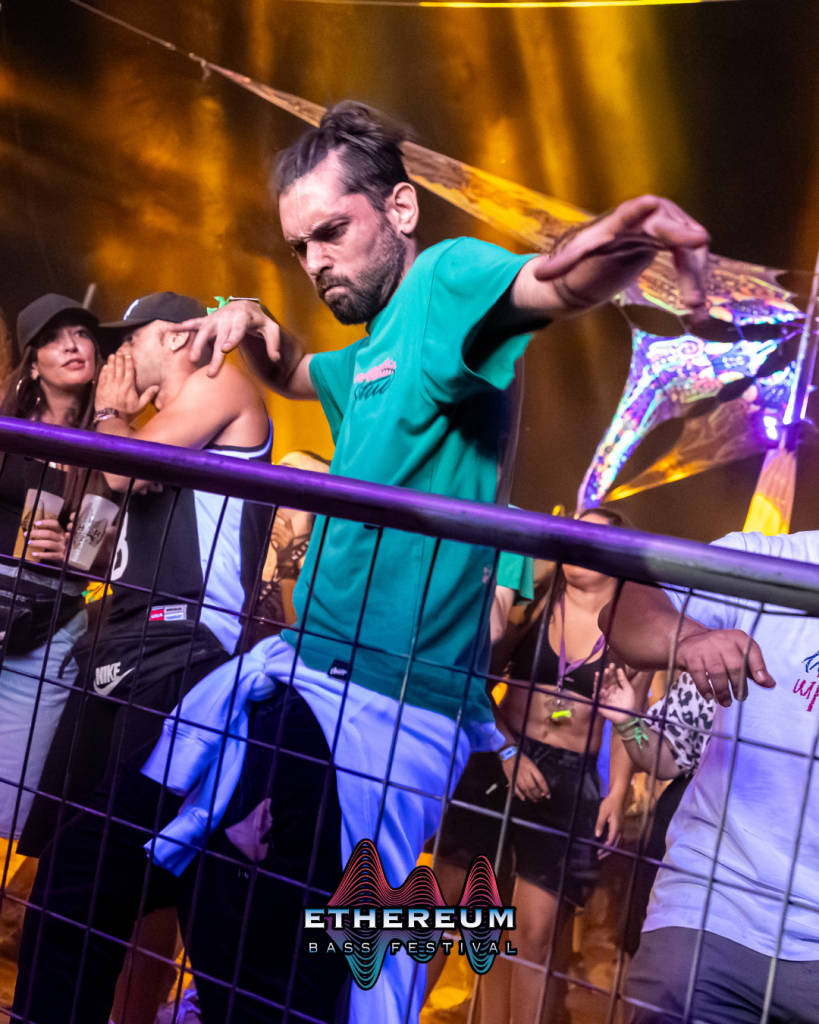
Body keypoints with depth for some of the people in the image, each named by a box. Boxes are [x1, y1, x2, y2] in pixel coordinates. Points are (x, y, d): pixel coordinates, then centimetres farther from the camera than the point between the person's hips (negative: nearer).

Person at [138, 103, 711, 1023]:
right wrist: (254, 325, 14)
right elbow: (296, 376, 38)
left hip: (390, 706, -10)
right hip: (298, 669, 10)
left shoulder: (445, 281, -9)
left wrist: (625, 238, -56)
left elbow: (556, 285, -31)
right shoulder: (375, 352, 18)